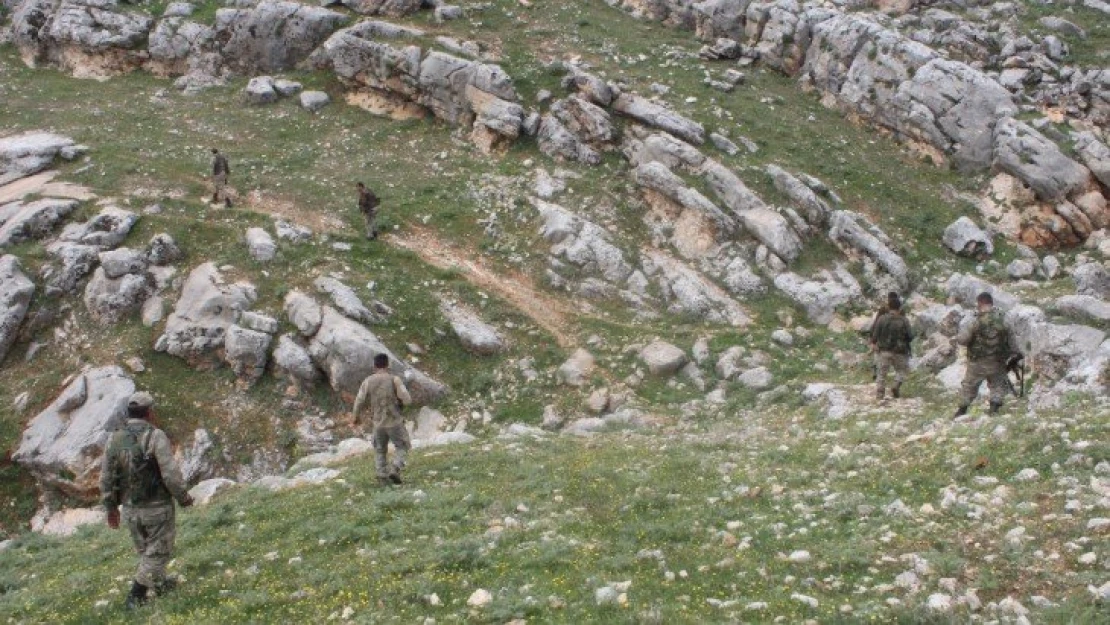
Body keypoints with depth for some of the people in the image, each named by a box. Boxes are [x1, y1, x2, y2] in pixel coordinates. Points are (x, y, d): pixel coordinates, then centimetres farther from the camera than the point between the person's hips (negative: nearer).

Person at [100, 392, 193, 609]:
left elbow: (106, 478, 1)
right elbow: (171, 475, -22)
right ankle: (136, 596, 6)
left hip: (130, 509, 5)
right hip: (157, 508, -5)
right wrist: (184, 498, -5)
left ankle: (160, 583, 41)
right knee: (158, 552, 11)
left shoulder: (115, 439, -3)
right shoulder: (156, 437, -19)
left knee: (146, 550, 25)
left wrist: (111, 507, 13)